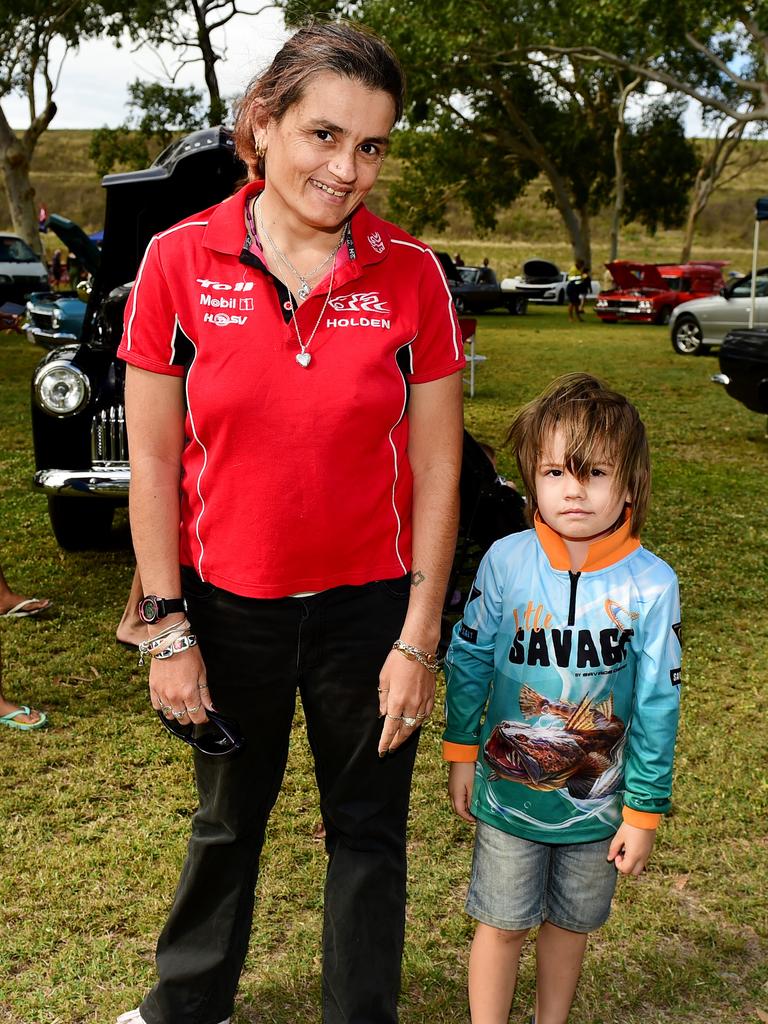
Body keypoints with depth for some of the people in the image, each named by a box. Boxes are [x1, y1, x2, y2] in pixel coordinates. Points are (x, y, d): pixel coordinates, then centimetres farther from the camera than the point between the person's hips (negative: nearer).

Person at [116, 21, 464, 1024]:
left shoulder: (413, 276, -9)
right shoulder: (180, 262, -10)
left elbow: (436, 470, -6)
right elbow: (154, 460, -6)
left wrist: (417, 641, -7)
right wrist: (167, 628, -7)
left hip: (369, 605, 0)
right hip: (226, 604, 1)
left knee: (367, 831, 16)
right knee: (227, 820, 23)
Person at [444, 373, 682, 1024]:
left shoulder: (651, 584, -16)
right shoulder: (506, 561, -15)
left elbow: (658, 705, -8)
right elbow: (469, 659, -1)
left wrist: (644, 812, -3)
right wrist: (462, 752, 5)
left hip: (597, 800, 1)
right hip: (507, 791, 0)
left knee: (570, 923, 21)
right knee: (502, 922, 14)